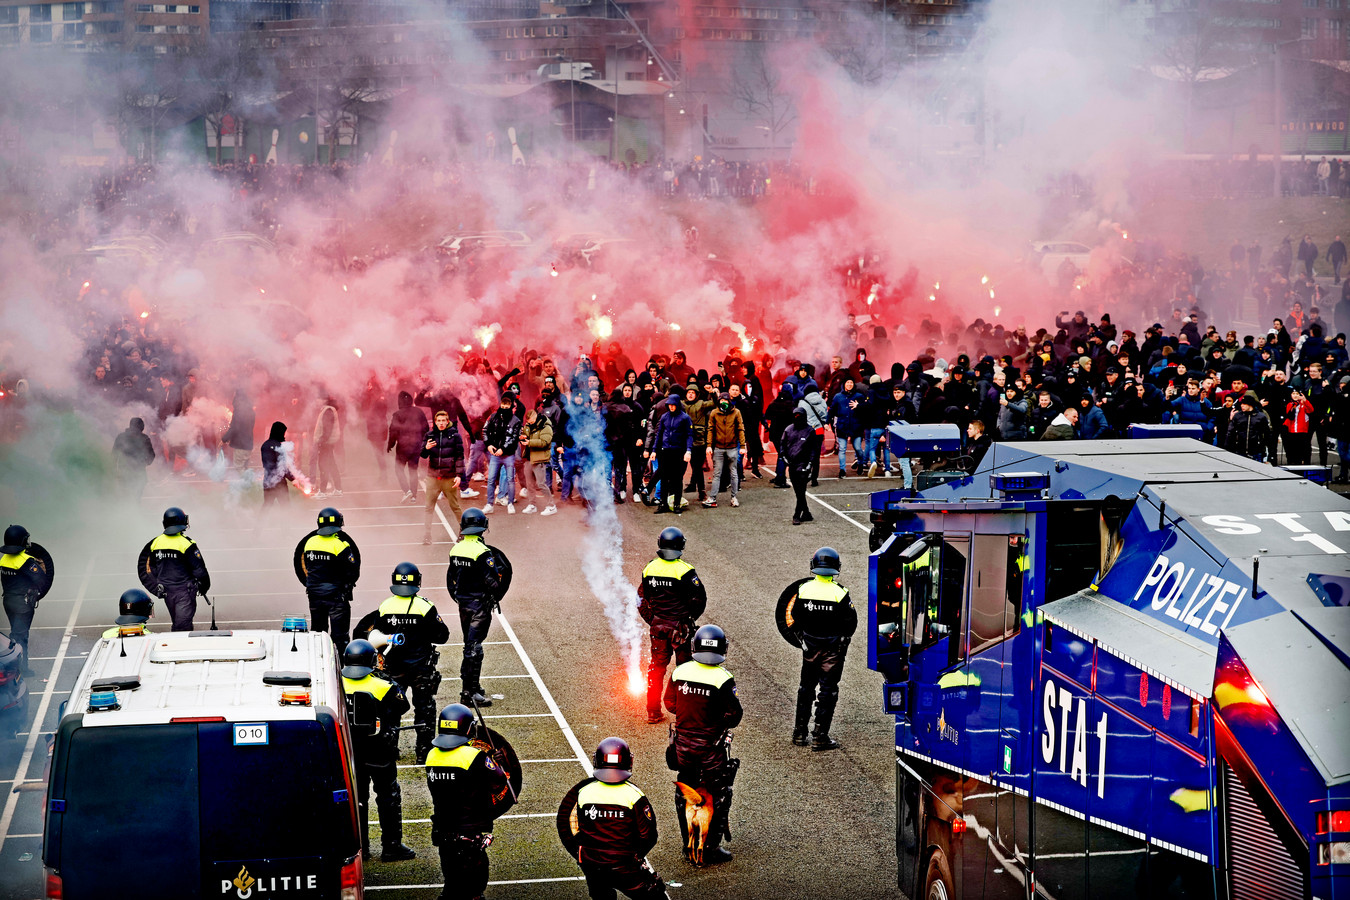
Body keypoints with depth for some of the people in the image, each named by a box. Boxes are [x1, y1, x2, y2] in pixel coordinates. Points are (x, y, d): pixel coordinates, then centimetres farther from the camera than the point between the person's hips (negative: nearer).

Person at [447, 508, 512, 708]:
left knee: (470, 645, 18)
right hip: (480, 604, -7)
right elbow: (492, 580, -19)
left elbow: (451, 578, 12)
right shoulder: (483, 551, -19)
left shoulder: (456, 549, 4)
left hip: (463, 603, 7)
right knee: (474, 647, -6)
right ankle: (469, 692, -6)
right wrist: (496, 597, -1)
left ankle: (471, 685, 26)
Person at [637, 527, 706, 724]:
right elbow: (699, 599, -13)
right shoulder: (685, 571, -16)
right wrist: (690, 618, 5)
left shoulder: (649, 569, -3)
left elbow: (641, 599, 6)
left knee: (656, 667, 13)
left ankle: (653, 711, 15)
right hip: (681, 626, -4)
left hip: (658, 627, 4)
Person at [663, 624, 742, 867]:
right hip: (711, 746, -4)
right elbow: (734, 714, -14)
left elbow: (670, 703, 4)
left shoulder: (679, 672, -5)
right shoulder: (723, 679, -18)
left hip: (682, 743, 4)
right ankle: (709, 849, 10)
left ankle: (689, 844, 26)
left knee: (685, 792, 18)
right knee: (717, 795, 8)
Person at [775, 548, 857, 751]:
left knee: (806, 688, 18)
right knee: (828, 691, 4)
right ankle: (820, 737, 4)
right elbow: (850, 622, -9)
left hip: (809, 648, 3)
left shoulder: (803, 589, -7)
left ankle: (799, 733, 23)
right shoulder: (840, 593, -15)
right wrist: (843, 639, 10)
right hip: (833, 650, -3)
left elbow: (794, 619, 0)